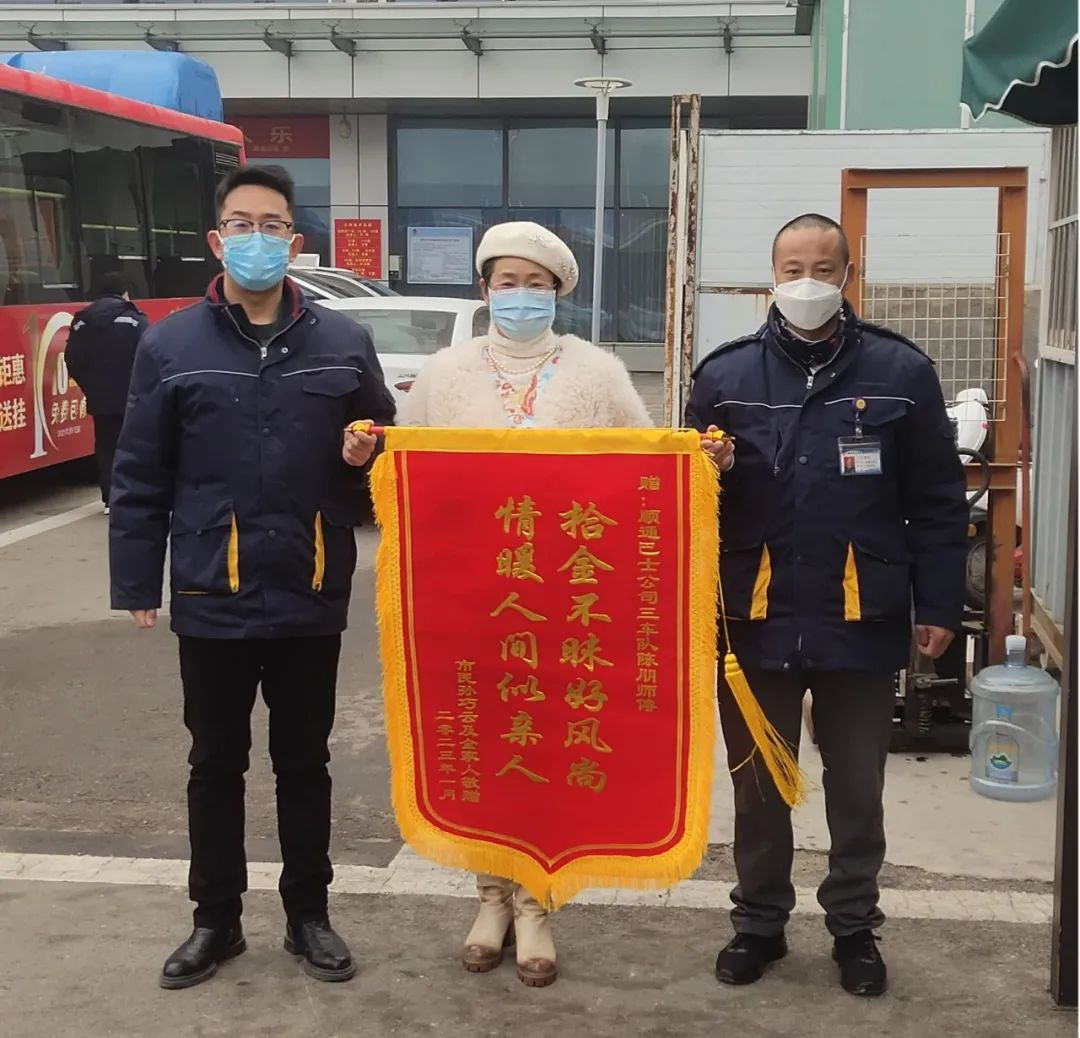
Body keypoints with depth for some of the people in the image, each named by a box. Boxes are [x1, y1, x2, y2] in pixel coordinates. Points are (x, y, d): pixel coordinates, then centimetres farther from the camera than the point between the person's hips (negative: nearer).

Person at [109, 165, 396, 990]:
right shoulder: (170, 345, -1)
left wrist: (368, 454, -10)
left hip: (312, 599, 1)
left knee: (304, 762, 14)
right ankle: (216, 920, 28)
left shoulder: (344, 343, 4)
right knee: (216, 763, 12)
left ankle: (309, 914, 29)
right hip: (211, 600, -1)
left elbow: (389, 444, 13)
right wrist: (137, 583, -3)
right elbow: (140, 479, 0)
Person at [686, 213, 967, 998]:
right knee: (757, 785, 14)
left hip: (863, 621, -1)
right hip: (756, 619, 1)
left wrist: (939, 606, -2)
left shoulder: (902, 373, -2)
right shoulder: (725, 376, 2)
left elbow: (937, 502, 0)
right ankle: (759, 923, 31)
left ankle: (855, 927, 31)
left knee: (857, 788, 13)